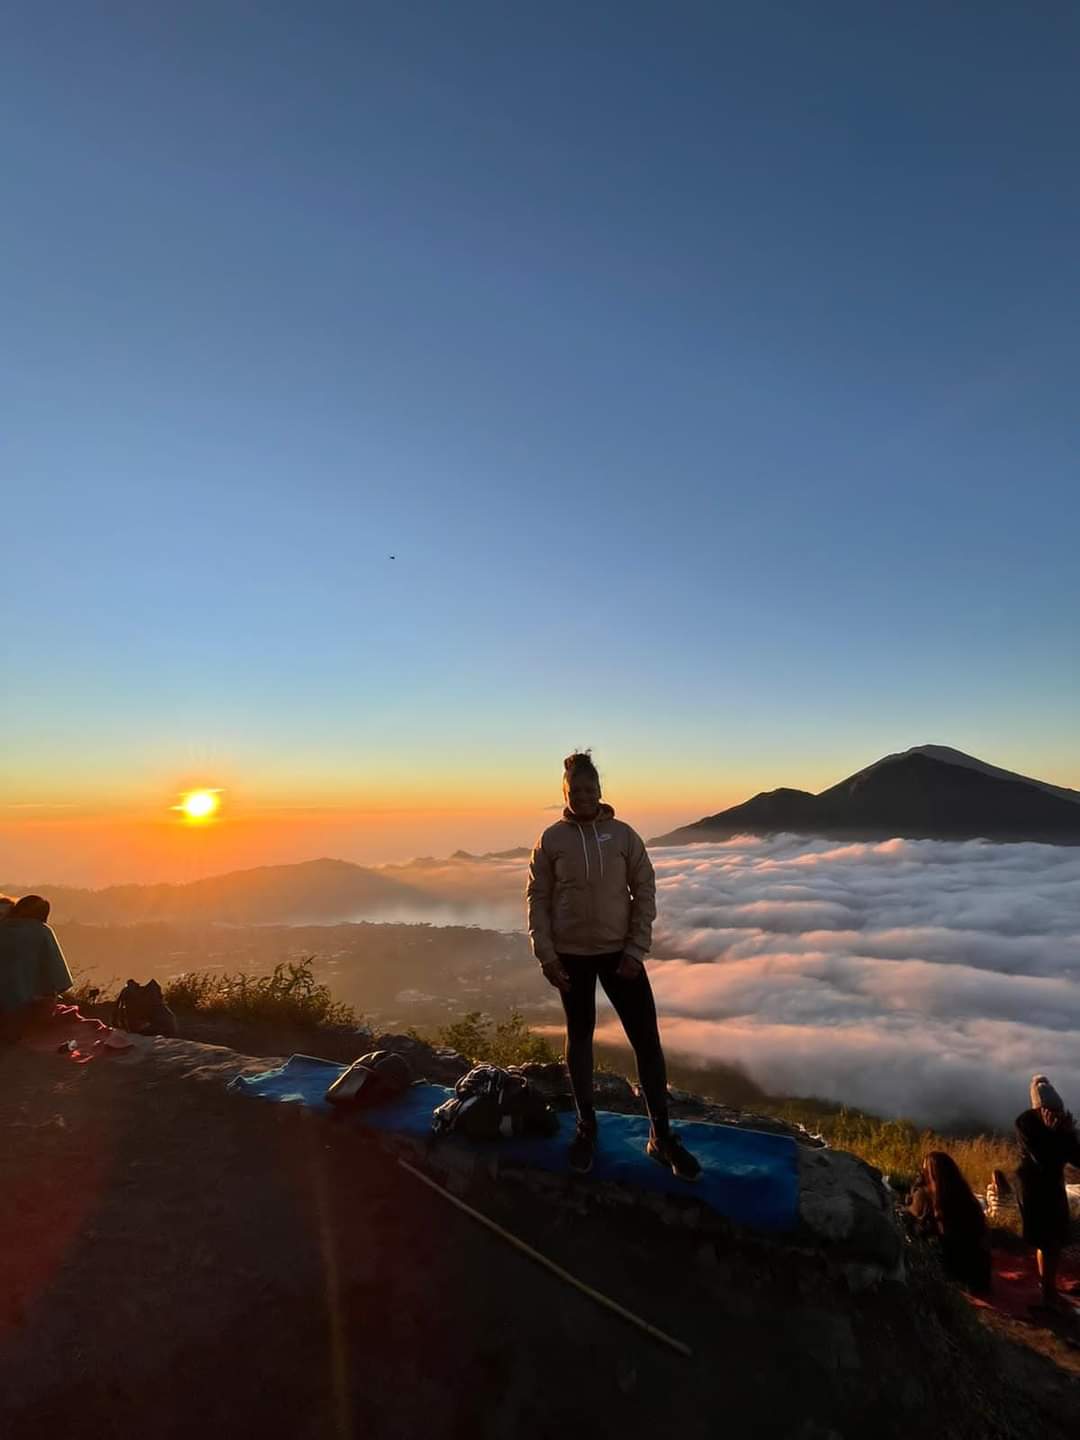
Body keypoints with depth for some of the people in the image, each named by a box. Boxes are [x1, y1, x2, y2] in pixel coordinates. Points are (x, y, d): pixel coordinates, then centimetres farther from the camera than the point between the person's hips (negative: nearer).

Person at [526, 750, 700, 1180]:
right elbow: (537, 899, -2)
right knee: (579, 1037, 14)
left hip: (619, 952, 0)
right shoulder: (551, 839, -5)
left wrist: (637, 950, -7)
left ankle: (661, 1136, 16)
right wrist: (546, 955, -8)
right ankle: (586, 1127, 31)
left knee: (647, 1039, 0)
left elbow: (645, 893, -1)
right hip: (572, 955, 0)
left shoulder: (624, 835, -4)